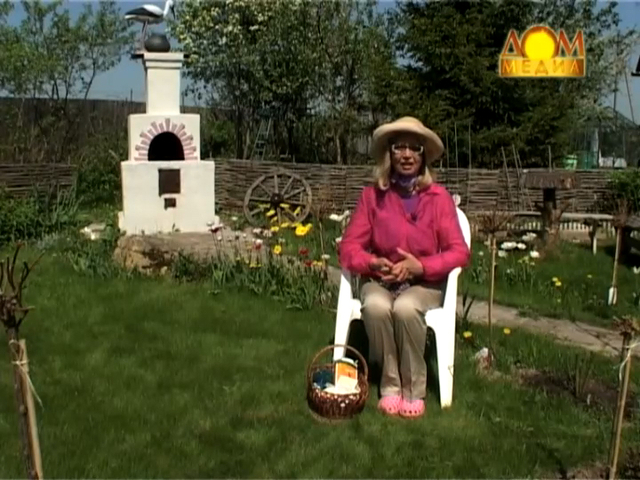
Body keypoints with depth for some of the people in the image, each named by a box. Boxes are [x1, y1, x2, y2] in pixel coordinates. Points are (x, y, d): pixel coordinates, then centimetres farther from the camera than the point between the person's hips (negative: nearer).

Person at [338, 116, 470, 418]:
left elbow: (459, 252, -7)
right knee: (376, 306, -34)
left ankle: (414, 390, -16)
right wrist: (374, 264, -23)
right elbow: (349, 247, -3)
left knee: (405, 308, -35)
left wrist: (420, 266, -22)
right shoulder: (372, 195, -1)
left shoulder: (439, 197, -4)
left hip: (425, 283, -1)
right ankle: (390, 386, -15)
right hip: (381, 281, 1)